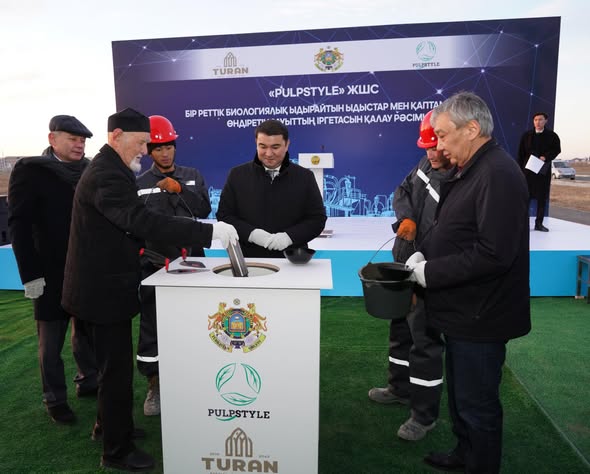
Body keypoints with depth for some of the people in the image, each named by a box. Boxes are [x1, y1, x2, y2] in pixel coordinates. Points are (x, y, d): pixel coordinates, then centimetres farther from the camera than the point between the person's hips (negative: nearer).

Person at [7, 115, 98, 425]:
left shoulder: (89, 170, 6)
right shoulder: (30, 170, -6)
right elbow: (19, 225, -8)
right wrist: (30, 274, -13)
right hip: (51, 272, -4)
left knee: (86, 330, 16)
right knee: (51, 341, 9)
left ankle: (88, 382, 34)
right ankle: (55, 400, 24)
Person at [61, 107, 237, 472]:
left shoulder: (108, 169, 12)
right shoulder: (107, 176, -23)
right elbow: (144, 222, -36)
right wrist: (209, 232, -36)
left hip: (104, 283, 10)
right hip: (105, 288, -10)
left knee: (114, 364, 22)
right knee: (118, 368, 3)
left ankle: (110, 424, 42)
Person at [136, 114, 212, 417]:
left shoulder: (192, 176, 7)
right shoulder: (139, 184, 3)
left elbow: (204, 210, -5)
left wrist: (180, 189, -15)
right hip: (154, 263, -1)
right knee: (151, 325, 3)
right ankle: (154, 385, 19)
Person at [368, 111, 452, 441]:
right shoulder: (428, 165, 0)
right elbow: (403, 191, 13)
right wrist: (406, 218, -8)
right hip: (404, 265, 9)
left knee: (425, 340, 2)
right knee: (400, 328, 22)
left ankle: (425, 414, 22)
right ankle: (401, 388, 44)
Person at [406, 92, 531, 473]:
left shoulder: (498, 175, -21)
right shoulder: (470, 171, 10)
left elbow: (493, 255, -28)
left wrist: (429, 273, -20)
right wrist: (423, 255, 1)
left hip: (479, 317, -10)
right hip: (463, 310, 10)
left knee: (477, 404, 8)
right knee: (461, 394, 25)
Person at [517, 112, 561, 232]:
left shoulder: (551, 135, 5)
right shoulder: (526, 135, 5)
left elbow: (557, 149, 4)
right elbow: (521, 153, 3)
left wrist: (546, 157, -15)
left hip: (544, 171, 1)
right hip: (528, 169, -1)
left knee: (542, 198, 4)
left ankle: (539, 223, 11)